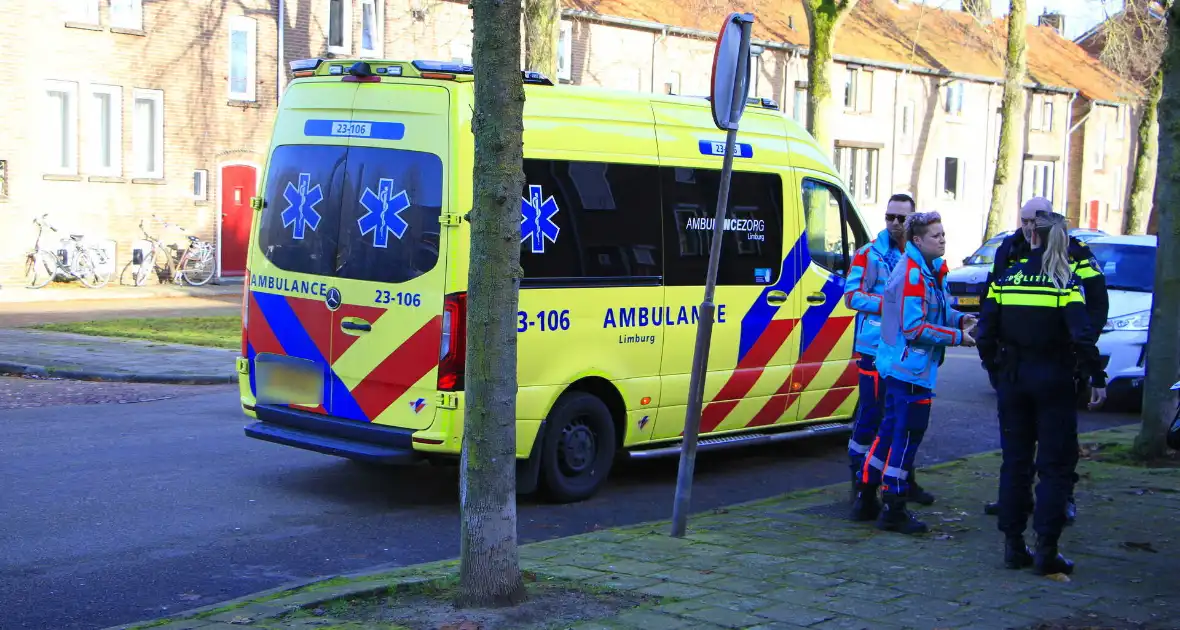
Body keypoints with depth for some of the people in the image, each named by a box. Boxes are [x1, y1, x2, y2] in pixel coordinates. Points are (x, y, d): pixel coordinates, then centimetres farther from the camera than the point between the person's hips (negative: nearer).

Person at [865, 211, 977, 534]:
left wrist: (959, 319, 3)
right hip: (910, 368, -11)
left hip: (900, 366, 11)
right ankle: (893, 511, 2)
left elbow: (934, 310, 21)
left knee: (892, 431, 18)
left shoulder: (928, 270, 13)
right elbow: (914, 328, -23)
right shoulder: (912, 274, -20)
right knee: (907, 435, -4)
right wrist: (956, 337, -17)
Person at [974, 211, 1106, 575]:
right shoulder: (1066, 282, -9)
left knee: (1015, 463, 12)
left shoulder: (1005, 278, 1)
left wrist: (995, 368, 13)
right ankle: (1046, 550, 0)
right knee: (1055, 466, 3)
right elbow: (1082, 336, -17)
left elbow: (986, 332, 0)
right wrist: (1096, 376, -7)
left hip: (1013, 378, 3)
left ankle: (1013, 545, 14)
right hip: (1054, 381, -3)